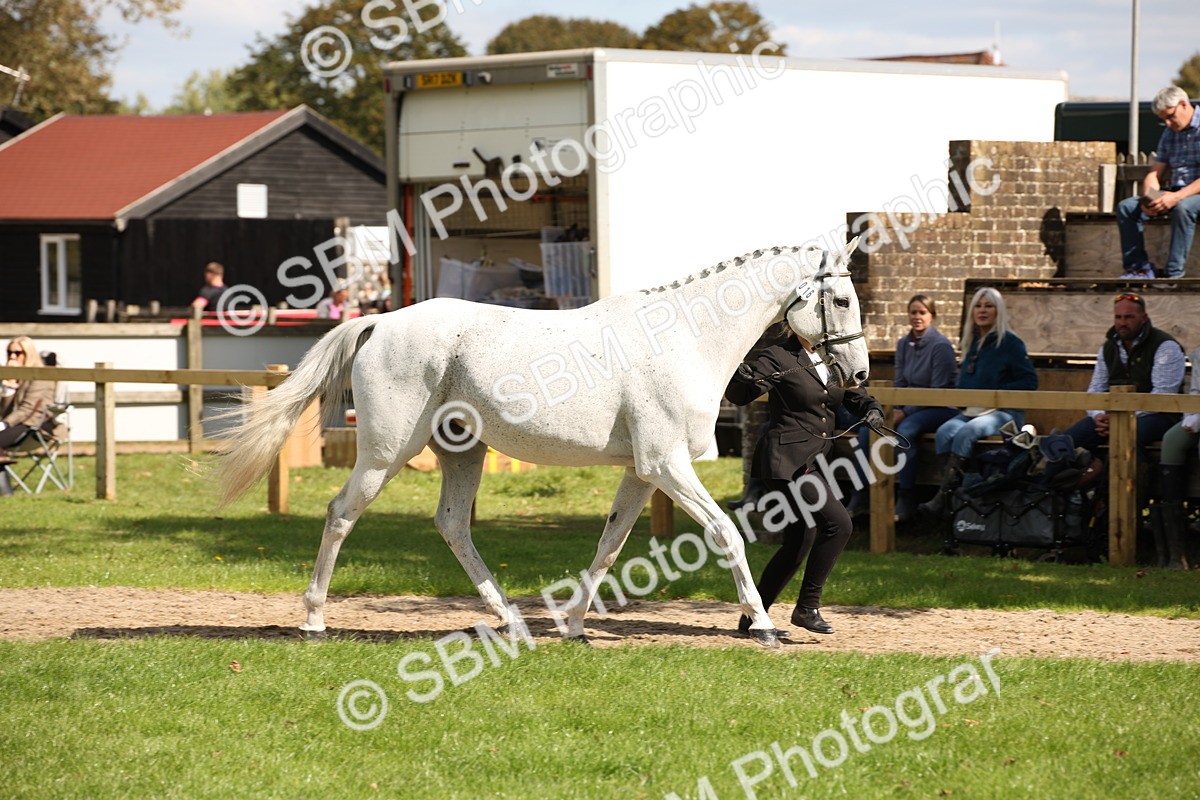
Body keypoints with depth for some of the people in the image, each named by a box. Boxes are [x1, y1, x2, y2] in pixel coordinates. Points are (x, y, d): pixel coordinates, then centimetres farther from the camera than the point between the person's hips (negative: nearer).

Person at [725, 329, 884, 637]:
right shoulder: (778, 357, -8)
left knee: (799, 545, 11)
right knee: (838, 523, -19)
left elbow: (855, 395, 16)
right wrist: (742, 377, -37)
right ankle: (807, 607, -10)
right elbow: (737, 395, -15)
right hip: (786, 460, -8)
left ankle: (753, 618, 23)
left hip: (814, 462, 8)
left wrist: (872, 410, -6)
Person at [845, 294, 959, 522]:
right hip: (910, 407, 7)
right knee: (868, 427, -16)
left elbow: (938, 390, -14)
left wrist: (906, 412, -18)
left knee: (905, 429, -35)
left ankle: (906, 501, -31)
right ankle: (861, 496, -13)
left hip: (940, 408, -7)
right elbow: (899, 382, 13)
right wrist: (894, 409, -7)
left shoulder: (941, 346, -12)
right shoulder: (904, 344, 10)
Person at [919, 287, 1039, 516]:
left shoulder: (1010, 343, -3)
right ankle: (951, 493, -33)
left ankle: (944, 496, -36)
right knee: (944, 432, -25)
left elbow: (1029, 381, -7)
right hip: (972, 411, 6)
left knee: (965, 433, -33)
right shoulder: (971, 343, 18)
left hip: (1005, 412, -6)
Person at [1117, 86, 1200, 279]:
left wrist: (1177, 197, -28)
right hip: (1175, 192, 7)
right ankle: (1139, 266, -14)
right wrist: (1148, 199, -10)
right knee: (1126, 207, -9)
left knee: (1182, 208, -40)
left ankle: (1173, 272, -36)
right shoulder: (1169, 134, 15)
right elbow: (1154, 174, 13)